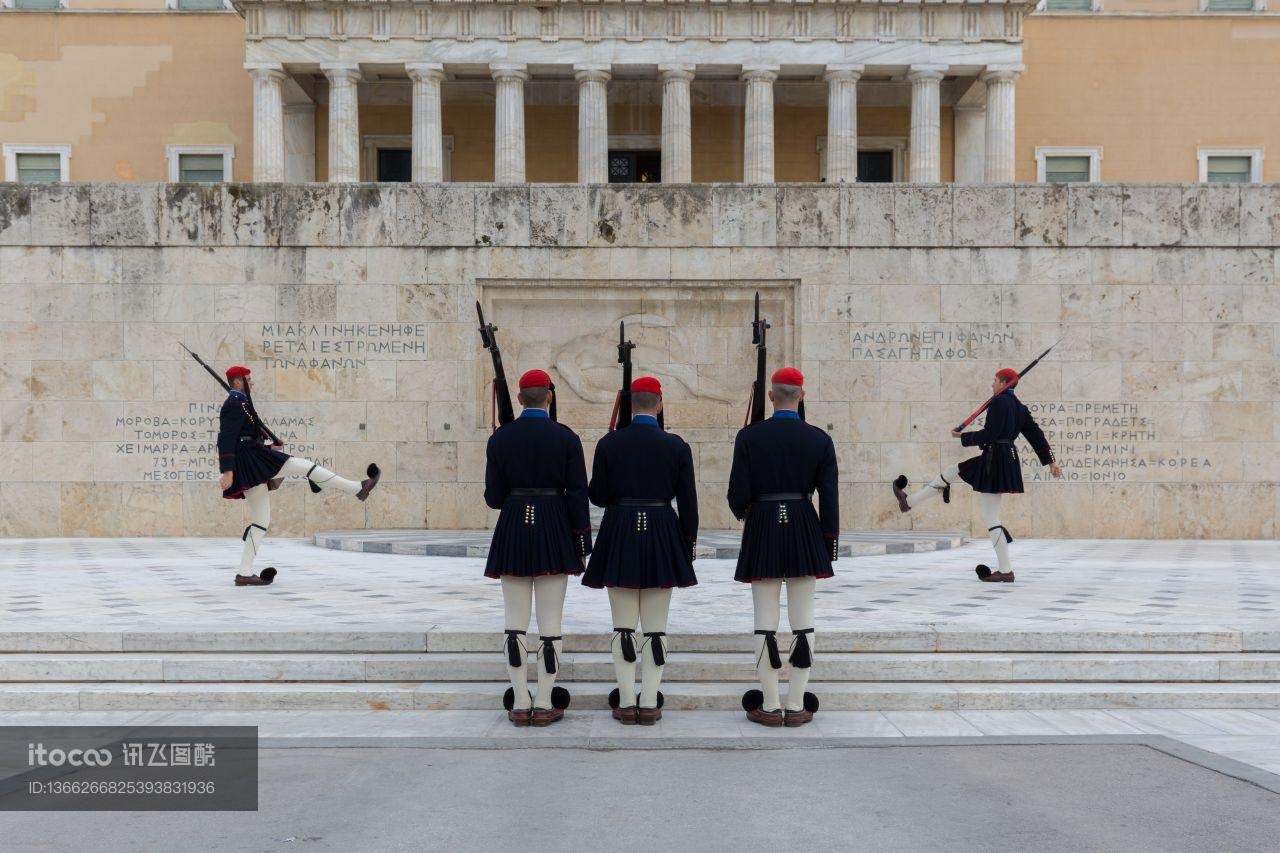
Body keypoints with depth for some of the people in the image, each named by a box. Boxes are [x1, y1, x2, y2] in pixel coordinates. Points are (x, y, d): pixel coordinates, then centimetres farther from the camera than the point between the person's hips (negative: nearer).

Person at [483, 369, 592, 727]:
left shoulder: (500, 438, 1)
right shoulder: (566, 437, -3)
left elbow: (493, 497, 2)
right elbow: (577, 494, -5)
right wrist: (582, 543, 2)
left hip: (513, 528, 2)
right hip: (553, 530, -1)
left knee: (515, 621, 8)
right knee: (550, 622, 4)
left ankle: (520, 704, 11)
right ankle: (545, 705, 9)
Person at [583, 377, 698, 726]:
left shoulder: (609, 443, -3)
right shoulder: (676, 445, -3)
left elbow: (598, 497, -3)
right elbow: (688, 501, -1)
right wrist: (689, 543, 9)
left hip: (619, 536, 0)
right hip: (662, 536, 0)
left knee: (623, 625, 7)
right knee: (656, 627, 7)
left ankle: (626, 704, 9)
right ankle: (649, 704, 8)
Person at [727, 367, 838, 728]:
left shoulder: (749, 436, -5)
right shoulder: (820, 439, -1)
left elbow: (738, 494, -5)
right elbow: (829, 498, -1)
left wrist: (742, 513, 17)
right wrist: (830, 542, 8)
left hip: (762, 530, -1)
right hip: (804, 527, 1)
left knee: (766, 622, 5)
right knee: (803, 621, 7)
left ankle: (770, 706, 10)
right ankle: (797, 706, 12)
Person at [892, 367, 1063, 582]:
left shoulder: (999, 402, -14)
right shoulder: (1019, 407, 13)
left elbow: (989, 434, -18)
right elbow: (1036, 434, 13)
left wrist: (962, 437, -4)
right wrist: (1051, 461, 16)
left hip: (994, 462, -10)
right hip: (1007, 459, 10)